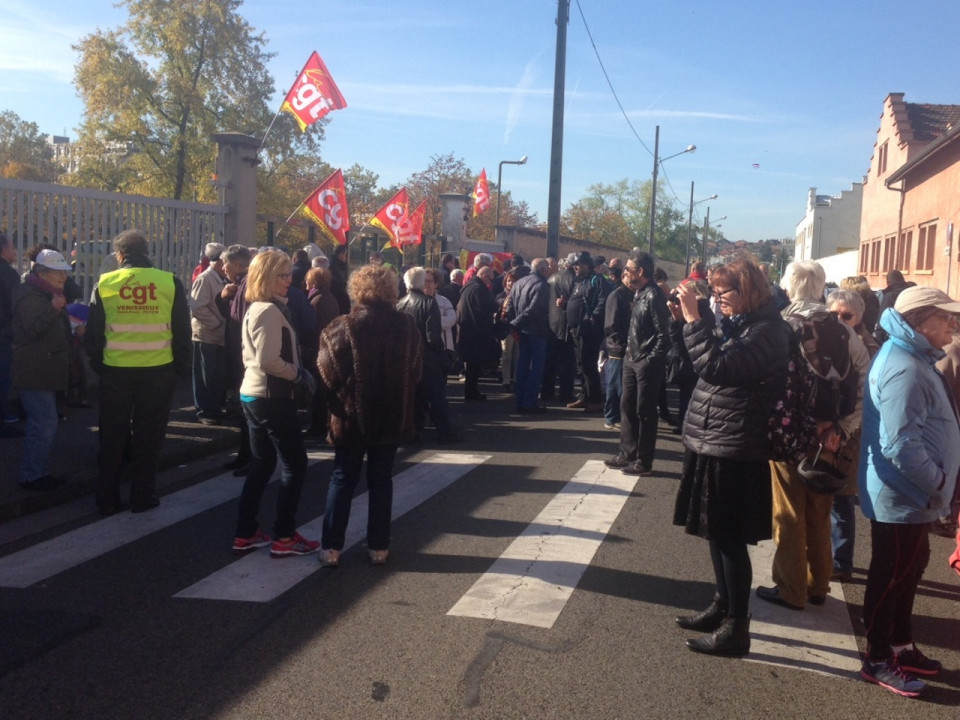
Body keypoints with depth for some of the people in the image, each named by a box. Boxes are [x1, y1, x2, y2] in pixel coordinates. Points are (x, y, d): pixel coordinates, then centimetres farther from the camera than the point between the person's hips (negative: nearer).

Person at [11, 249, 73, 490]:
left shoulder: (49, 294, 19)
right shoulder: (29, 296, -13)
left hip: (46, 372, 11)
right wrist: (53, 309, -38)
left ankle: (37, 472, 23)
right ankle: (31, 476, -3)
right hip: (35, 373, -11)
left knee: (43, 425, 15)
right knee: (44, 426, -12)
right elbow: (32, 329, -28)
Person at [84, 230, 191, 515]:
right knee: (148, 436, 11)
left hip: (115, 371, 1)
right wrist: (183, 367, 7)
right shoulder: (170, 282, -4)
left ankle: (107, 499, 20)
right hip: (158, 371, 0)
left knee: (112, 437, 12)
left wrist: (97, 364, 14)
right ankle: (142, 497, 16)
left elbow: (93, 332, 1)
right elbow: (182, 331, -1)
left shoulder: (105, 283, -2)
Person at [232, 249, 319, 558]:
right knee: (295, 465, 0)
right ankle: (284, 537, 6)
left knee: (261, 464, 16)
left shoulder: (254, 308, 14)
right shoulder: (271, 310, -17)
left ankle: (246, 534, 21)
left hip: (253, 394, 10)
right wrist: (300, 373, -12)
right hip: (272, 398, -10)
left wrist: (295, 372, 11)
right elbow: (269, 361, -24)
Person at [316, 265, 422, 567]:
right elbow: (416, 371, 5)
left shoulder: (343, 327, -11)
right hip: (393, 416, 2)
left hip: (351, 416, -2)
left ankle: (331, 547, 11)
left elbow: (328, 373, -10)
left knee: (342, 479, 9)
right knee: (381, 480, 11)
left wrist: (336, 403, 7)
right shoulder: (407, 326, -1)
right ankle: (379, 547, 15)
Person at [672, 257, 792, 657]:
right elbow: (704, 361, 19)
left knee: (729, 538, -1)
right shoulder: (738, 324, 13)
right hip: (713, 444, 10)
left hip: (733, 451, -10)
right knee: (717, 533, 19)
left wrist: (693, 318, -23)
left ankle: (736, 628, 11)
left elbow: (715, 366, -27)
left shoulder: (767, 331, -17)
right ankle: (722, 607, 33)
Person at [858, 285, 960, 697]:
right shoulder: (904, 370, -24)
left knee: (908, 570, 20)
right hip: (902, 496, -10)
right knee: (891, 576, 3)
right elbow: (900, 444, -30)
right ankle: (878, 662, 17)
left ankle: (902, 647, 35)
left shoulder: (913, 360, 10)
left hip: (911, 493, 10)